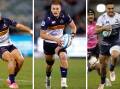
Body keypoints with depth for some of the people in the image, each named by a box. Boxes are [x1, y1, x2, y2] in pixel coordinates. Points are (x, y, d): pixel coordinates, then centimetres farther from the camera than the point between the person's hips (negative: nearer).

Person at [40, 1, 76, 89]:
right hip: (48, 43, -1)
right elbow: (42, 34, -22)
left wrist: (72, 35, -20)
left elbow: (73, 26, 1)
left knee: (63, 57, -27)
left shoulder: (65, 16, -16)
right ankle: (48, 78, 50)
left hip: (59, 42, 1)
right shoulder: (47, 19, -23)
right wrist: (55, 39, -33)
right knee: (50, 63, 16)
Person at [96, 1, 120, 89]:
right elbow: (96, 31, -13)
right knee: (103, 64, 10)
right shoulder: (102, 18, -9)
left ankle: (112, 70, -4)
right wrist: (103, 28, -31)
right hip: (104, 43, 1)